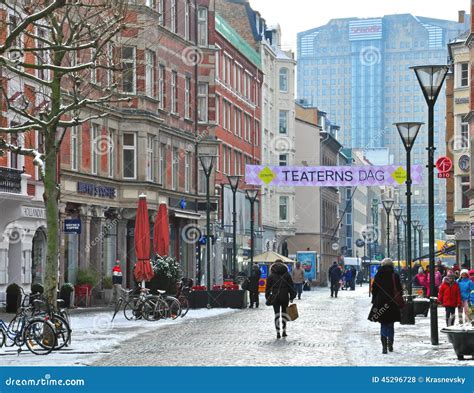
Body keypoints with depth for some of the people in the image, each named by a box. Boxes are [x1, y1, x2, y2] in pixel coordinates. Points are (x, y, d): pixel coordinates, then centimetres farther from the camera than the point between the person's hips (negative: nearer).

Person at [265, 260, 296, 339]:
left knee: (277, 315, 1)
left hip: (275, 297, -1)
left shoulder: (271, 276, 0)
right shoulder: (287, 274, 2)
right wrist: (291, 297, 7)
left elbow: (268, 288, 1)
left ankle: (278, 333, -4)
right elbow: (291, 287, 2)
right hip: (285, 297, 1)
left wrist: (267, 297, 9)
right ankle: (284, 331, 15)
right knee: (284, 313, 14)